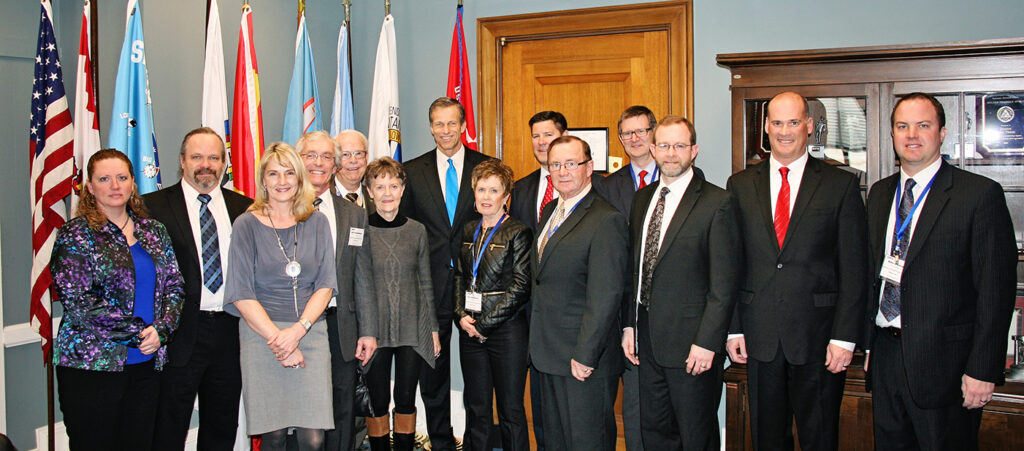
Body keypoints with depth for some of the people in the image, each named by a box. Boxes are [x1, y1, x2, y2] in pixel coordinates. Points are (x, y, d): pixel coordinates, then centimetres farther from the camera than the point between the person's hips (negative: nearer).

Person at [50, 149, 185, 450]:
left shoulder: (154, 231, 11)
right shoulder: (75, 235, -4)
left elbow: (174, 287, 9)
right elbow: (78, 302, -13)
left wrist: (161, 330, -9)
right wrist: (138, 333, -14)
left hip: (145, 365, 4)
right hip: (92, 367, -4)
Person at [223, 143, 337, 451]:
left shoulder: (317, 223, 9)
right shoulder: (247, 225, 2)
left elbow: (326, 285, 5)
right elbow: (241, 295, -3)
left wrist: (299, 329, -10)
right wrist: (278, 339, -11)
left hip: (311, 332, 2)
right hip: (261, 335, -1)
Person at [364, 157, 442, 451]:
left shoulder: (416, 231, 4)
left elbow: (426, 283, 10)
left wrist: (433, 329, 9)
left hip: (412, 328, 2)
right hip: (374, 329, -2)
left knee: (406, 399, 8)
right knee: (378, 401, 6)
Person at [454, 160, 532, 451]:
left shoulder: (518, 233, -6)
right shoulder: (469, 232, 12)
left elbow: (520, 288, -11)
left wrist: (484, 323, -12)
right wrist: (462, 315, -1)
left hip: (507, 331, -5)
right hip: (470, 330, 5)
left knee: (510, 410, 2)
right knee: (476, 407, 12)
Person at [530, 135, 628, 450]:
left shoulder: (606, 220, -16)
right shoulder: (550, 212, 13)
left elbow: (605, 297, -20)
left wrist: (585, 356, -21)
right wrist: (539, 344, 13)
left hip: (586, 364, -8)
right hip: (549, 355, 9)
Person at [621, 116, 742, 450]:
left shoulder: (718, 203, -10)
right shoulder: (642, 199, 11)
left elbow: (724, 282, -13)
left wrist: (707, 342, -17)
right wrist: (630, 324, 9)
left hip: (691, 343, -6)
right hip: (647, 338, 6)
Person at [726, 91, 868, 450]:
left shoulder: (841, 185, 0)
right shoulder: (741, 185, 7)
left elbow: (854, 269, -3)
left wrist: (845, 337, -9)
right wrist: (733, 328, 1)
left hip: (818, 338, -2)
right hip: (759, 336, 2)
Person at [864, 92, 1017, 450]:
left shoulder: (980, 194, -8)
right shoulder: (879, 193, 11)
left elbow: (996, 289, -11)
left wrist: (983, 369, -14)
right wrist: (869, 342, 11)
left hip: (943, 362, -5)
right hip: (885, 355, 5)